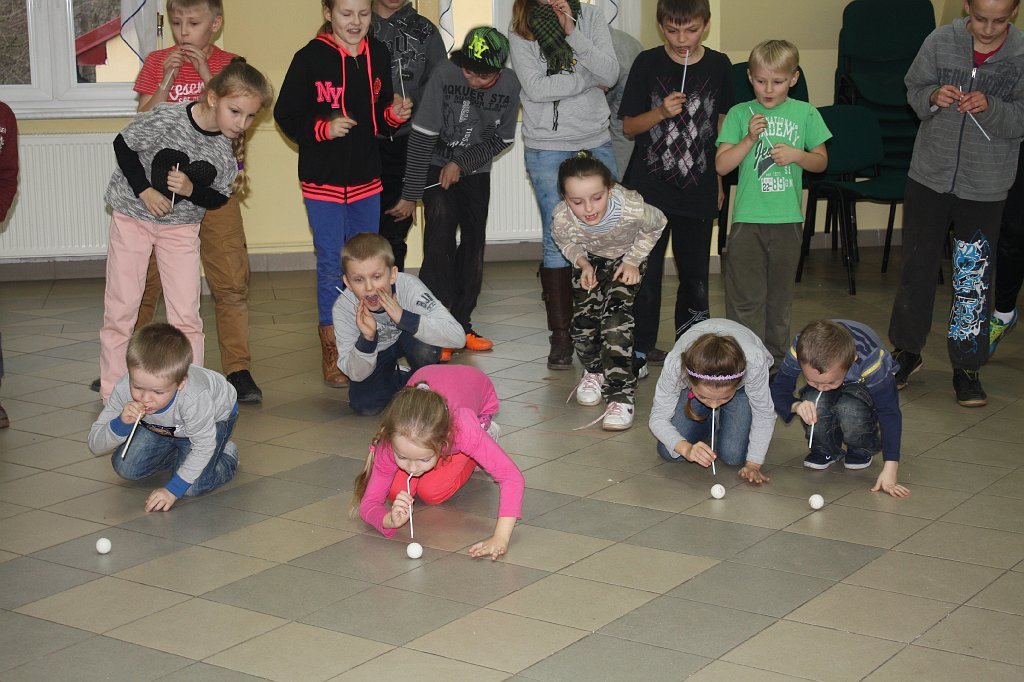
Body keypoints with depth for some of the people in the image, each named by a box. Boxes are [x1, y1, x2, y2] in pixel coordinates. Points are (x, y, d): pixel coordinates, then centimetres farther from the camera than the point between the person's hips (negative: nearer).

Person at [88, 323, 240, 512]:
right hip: (161, 427, 5)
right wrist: (122, 424, -46)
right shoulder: (124, 390, -33)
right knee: (124, 467, -9)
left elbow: (205, 446, -27)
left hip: (215, 417, -4)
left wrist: (172, 489, -28)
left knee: (194, 486, -21)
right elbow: (95, 445, -25)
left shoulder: (194, 398, -45)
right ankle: (182, 458, 15)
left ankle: (227, 457, 10)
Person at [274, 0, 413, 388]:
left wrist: (395, 114, -6)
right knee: (331, 265, -1)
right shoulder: (311, 58, -10)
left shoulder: (378, 55, 5)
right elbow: (285, 115, -8)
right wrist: (323, 128, -22)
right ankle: (331, 353, 10)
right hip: (323, 178, -5)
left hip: (367, 178, 5)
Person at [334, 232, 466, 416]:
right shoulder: (343, 308, -30)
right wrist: (367, 338, -44)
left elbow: (458, 337, -43)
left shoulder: (408, 287, -35)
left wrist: (403, 317, -51)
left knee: (426, 344, -34)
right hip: (377, 352, 1)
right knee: (363, 406, -19)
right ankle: (398, 379, 13)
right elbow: (356, 374, -24)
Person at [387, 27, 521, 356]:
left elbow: (501, 140, -3)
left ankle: (460, 325, 15)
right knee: (440, 233, -21)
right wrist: (410, 195, -20)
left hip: (476, 172, 4)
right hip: (436, 165, -3)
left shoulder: (510, 85, -16)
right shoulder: (445, 75, -25)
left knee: (474, 245, 2)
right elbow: (421, 137, -21)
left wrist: (461, 163, -15)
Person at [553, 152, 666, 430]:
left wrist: (633, 260, -18)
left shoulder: (631, 208, -41)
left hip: (627, 257, -3)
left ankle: (621, 396, -15)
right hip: (591, 259, 3)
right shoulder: (562, 218, -34)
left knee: (615, 317, -19)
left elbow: (656, 225, -14)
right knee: (583, 318, -5)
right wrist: (582, 263, -22)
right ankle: (594, 371, 28)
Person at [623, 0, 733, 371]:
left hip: (698, 190, 2)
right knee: (646, 269, 1)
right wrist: (661, 112, -18)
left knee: (696, 274, 9)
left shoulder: (718, 66, 2)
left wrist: (719, 181, 13)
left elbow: (722, 124, 13)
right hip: (651, 188, -2)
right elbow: (629, 125, 0)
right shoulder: (648, 63, -4)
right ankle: (640, 346, 12)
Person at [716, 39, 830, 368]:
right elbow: (721, 165, -4)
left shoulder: (805, 113, 4)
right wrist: (750, 138, -17)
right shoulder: (739, 114, 1)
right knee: (745, 298, -1)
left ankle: (777, 358, 25)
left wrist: (797, 155, -10)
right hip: (747, 219, -1)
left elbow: (821, 161, 10)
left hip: (788, 219, 2)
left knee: (780, 295, 13)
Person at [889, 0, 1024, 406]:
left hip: (985, 188, -1)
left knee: (973, 279, 4)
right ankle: (907, 351, 30)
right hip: (930, 176, 2)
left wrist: (990, 107, -25)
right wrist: (933, 97, -17)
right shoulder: (941, 41, -6)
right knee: (917, 267, 12)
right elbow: (913, 90, 4)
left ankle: (967, 367, 17)